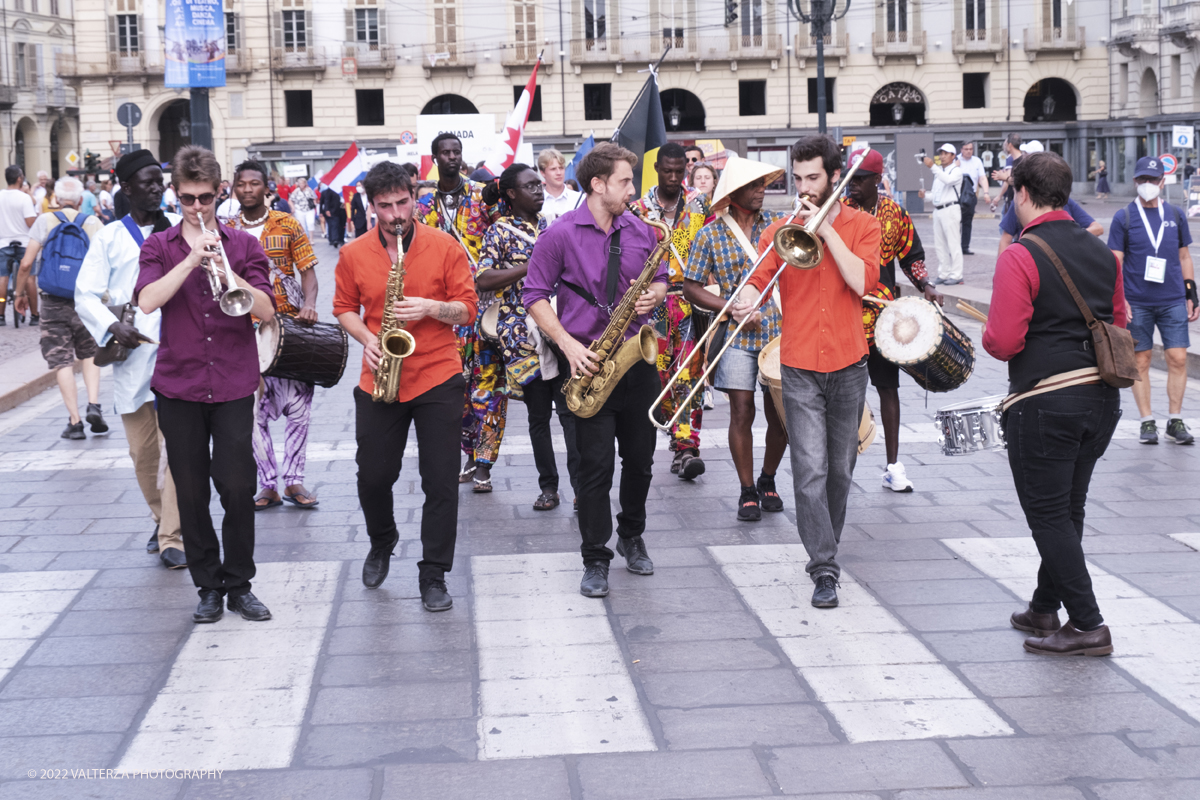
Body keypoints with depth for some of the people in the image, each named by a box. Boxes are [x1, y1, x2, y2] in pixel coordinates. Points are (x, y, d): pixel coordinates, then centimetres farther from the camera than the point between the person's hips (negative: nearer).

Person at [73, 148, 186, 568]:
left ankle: (172, 538, -7)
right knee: (142, 451, 8)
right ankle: (163, 520, 29)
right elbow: (86, 294, 3)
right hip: (132, 356, 1)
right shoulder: (109, 238, 9)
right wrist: (112, 325, -15)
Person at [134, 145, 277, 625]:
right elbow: (146, 301, -12)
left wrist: (227, 272, -19)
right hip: (178, 386, 1)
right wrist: (192, 259, -19)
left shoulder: (243, 245, 6)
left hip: (233, 383, -1)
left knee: (237, 486, -3)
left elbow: (266, 310, -5)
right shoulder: (160, 246, 6)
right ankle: (208, 586, 18)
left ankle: (239, 584, 11)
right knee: (191, 491, 5)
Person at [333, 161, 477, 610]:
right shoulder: (354, 255, 3)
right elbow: (344, 308, 12)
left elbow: (467, 308, 0)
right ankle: (381, 544, 38)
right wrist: (367, 338, -6)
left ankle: (433, 576, 9)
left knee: (441, 482, -1)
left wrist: (430, 308, -19)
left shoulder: (444, 247, -3)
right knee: (373, 476, 8)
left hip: (438, 378, -2)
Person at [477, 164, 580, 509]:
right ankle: (548, 487, 15)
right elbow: (482, 280, -11)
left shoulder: (550, 226, 15)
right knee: (538, 414, 5)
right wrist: (530, 267, -17)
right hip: (524, 335, -3)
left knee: (570, 409, -6)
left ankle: (581, 487, -8)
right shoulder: (501, 231, 0)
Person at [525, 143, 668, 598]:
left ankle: (632, 537, 33)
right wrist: (568, 345, -15)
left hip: (636, 359, 4)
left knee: (640, 458, 11)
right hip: (589, 362, -4)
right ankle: (595, 559, 6)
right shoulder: (561, 234, -7)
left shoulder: (641, 232, 7)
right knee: (596, 463, -4)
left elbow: (660, 280, 18)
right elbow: (535, 296, -5)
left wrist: (654, 295, -7)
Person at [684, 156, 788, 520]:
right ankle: (747, 491, 12)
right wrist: (731, 308, -11)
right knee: (742, 413, -3)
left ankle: (768, 480, 29)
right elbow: (691, 288, 0)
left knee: (780, 414, 6)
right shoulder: (710, 235, 0)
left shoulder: (779, 224, 6)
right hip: (737, 338, -2)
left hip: (779, 331, 2)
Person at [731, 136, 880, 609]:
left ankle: (825, 546, 32)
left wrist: (826, 230, -14)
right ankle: (825, 569, -7)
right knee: (810, 471, -9)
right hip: (800, 367, -1)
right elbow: (759, 278, -8)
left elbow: (862, 281, -13)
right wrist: (746, 300, -31)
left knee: (841, 467, 13)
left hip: (848, 364, 1)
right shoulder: (781, 230, 3)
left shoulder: (862, 226, 3)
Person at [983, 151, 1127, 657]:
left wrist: (988, 336, 3)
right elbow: (1118, 326, 15)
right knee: (1068, 510, 17)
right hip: (1102, 397, 7)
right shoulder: (1102, 253, 8)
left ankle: (1087, 626, 1)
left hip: (1043, 402, -7)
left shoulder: (1020, 257, -14)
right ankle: (1045, 608, 29)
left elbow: (1003, 341, -18)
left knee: (1048, 515, 2)